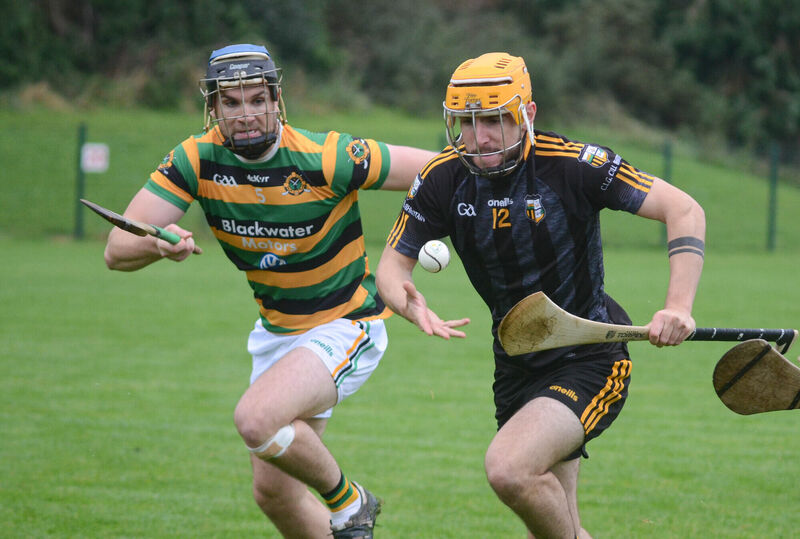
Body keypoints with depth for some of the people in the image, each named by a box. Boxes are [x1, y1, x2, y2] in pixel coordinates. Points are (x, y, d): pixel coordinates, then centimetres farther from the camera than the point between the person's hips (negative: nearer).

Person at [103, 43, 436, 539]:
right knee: (273, 491, 8)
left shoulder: (325, 159, -24)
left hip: (347, 326, -6)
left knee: (257, 420, -30)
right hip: (277, 330, 6)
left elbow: (433, 169, -14)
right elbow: (118, 251, -17)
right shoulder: (198, 160, -13)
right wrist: (160, 244, -37)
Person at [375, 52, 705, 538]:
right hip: (517, 367, 6)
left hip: (590, 360, -6)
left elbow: (684, 210, -18)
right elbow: (393, 264, 1)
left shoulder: (571, 165, -20)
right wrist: (413, 307, -24)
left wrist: (679, 308, -31)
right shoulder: (443, 179, -7)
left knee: (509, 468, -28)